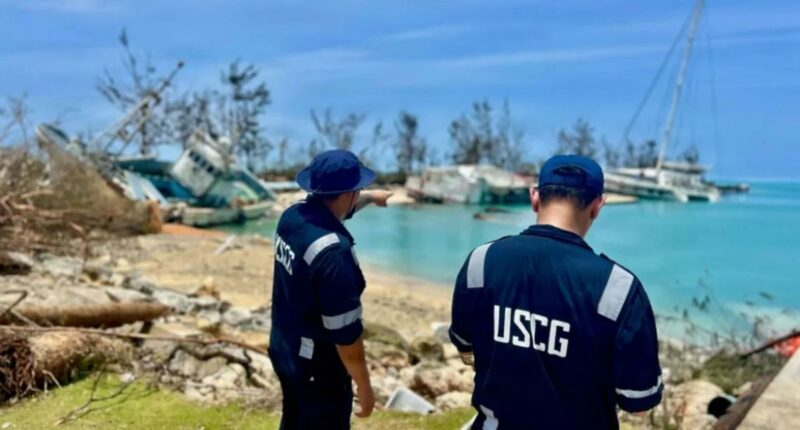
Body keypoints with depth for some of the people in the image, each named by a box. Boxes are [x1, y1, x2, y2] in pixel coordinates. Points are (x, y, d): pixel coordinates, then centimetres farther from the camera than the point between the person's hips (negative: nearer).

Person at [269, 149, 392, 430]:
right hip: (318, 368, -8)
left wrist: (371, 198, 37)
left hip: (283, 350, 8)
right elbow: (345, 331, -27)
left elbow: (332, 208, 19)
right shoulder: (334, 252, -32)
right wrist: (364, 386, -14)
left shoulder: (292, 216, -6)